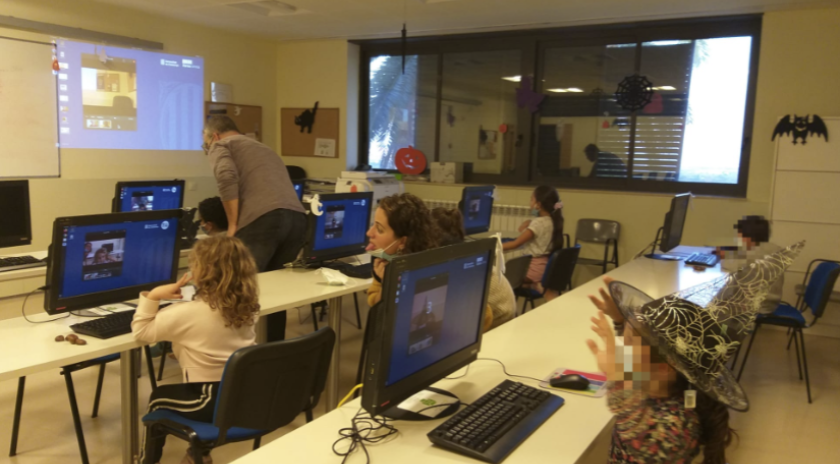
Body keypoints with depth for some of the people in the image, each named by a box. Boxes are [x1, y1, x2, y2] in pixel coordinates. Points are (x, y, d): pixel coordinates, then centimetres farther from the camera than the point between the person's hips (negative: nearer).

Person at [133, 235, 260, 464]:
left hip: (212, 401, -6)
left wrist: (152, 296, -8)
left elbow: (141, 331, -8)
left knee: (159, 397, 25)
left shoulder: (188, 312, -19)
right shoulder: (246, 307, -2)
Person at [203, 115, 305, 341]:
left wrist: (233, 225, -4)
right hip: (297, 218, 7)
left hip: (262, 219, -7)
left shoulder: (220, 145, 16)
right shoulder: (266, 150, 38)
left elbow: (227, 176, -7)